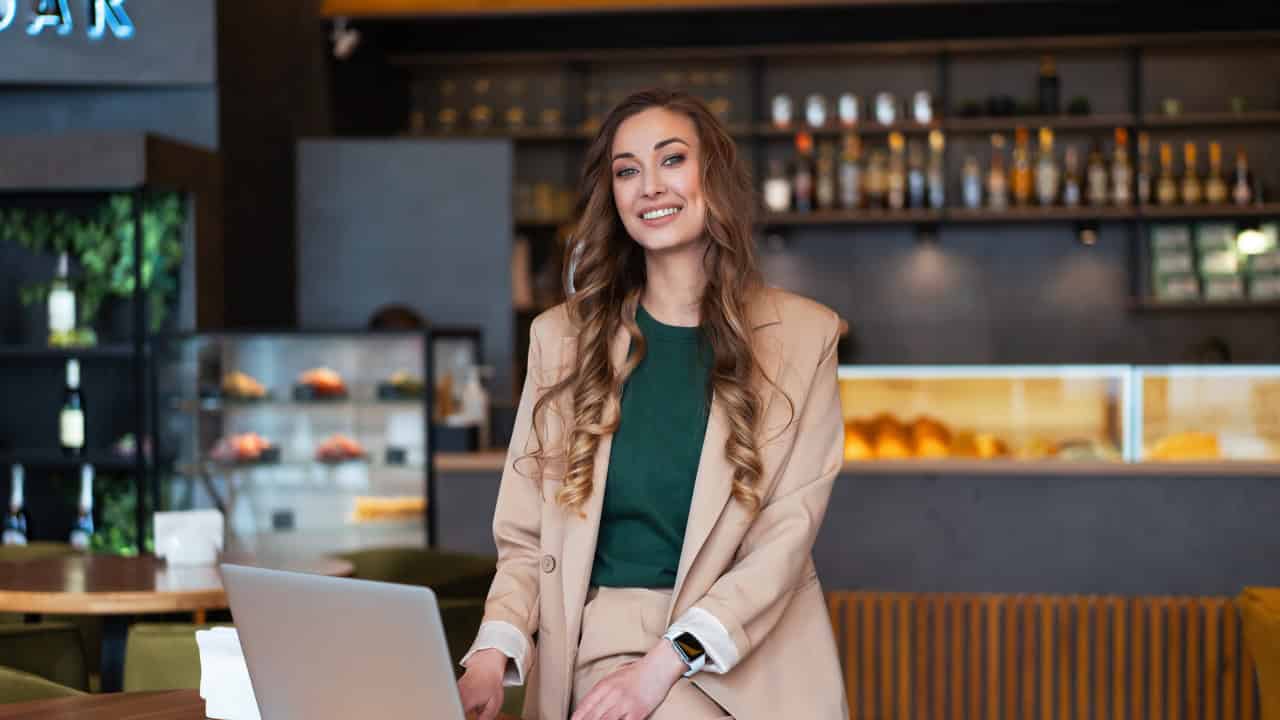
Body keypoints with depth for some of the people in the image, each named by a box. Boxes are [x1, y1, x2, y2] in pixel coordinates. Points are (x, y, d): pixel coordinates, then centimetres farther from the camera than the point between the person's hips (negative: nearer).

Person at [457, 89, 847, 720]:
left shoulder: (802, 335, 4)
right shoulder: (561, 336, 9)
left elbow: (786, 533, -3)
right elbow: (526, 539, 8)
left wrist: (666, 661, -14)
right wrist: (494, 653, -11)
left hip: (756, 654, 0)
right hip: (604, 638, 0)